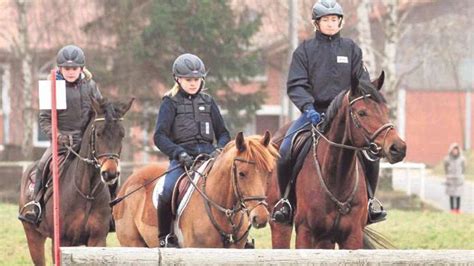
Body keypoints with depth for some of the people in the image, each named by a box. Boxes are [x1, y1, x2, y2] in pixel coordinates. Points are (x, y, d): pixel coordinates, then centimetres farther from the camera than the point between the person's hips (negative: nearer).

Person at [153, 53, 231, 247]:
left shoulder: (208, 102, 18)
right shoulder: (171, 103, 7)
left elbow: (223, 133, 19)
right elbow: (160, 136, -4)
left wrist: (220, 149, -4)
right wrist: (179, 153, -19)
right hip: (182, 158, -3)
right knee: (168, 191, -30)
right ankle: (165, 237, -12)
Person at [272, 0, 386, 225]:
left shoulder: (351, 49, 11)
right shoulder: (305, 50, 6)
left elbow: (362, 82, 10)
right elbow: (296, 85, -3)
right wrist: (307, 107, -21)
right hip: (314, 112, -1)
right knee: (286, 150, -24)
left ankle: (369, 200, 0)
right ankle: (286, 200, -5)